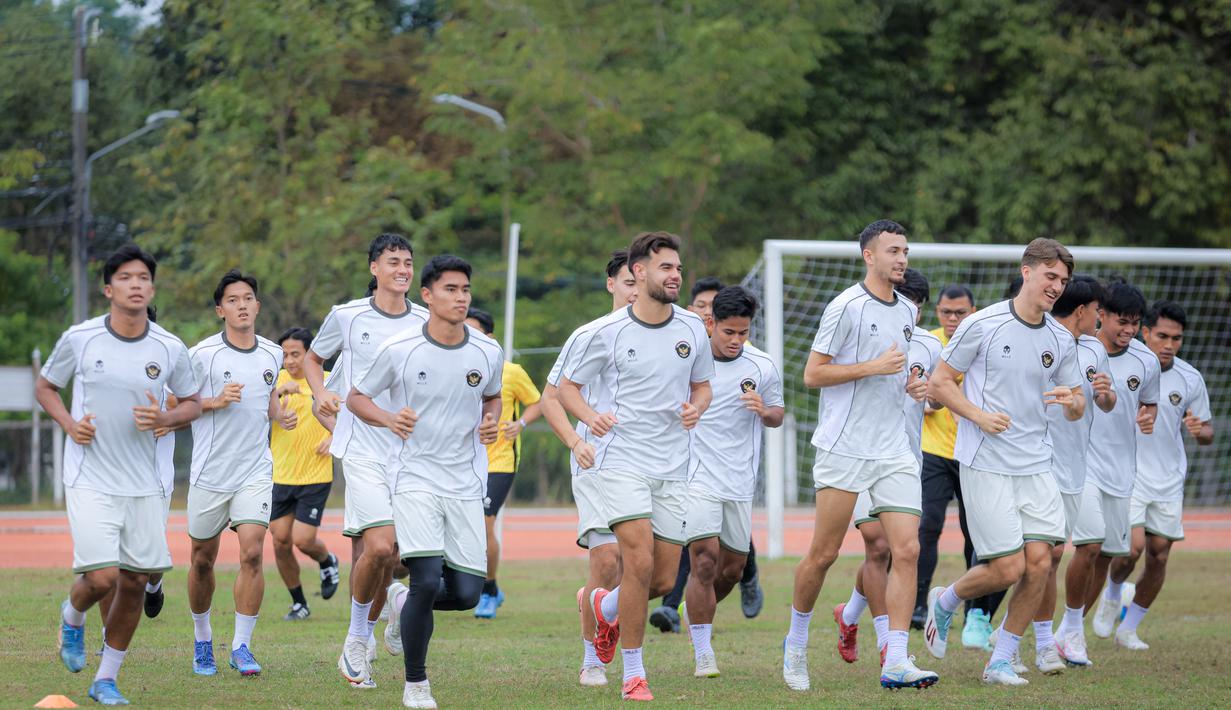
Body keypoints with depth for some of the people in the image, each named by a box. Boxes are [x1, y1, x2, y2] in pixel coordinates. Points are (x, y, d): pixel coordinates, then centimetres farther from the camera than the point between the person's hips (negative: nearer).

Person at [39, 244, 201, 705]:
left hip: (144, 486, 3)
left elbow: (192, 403, 13)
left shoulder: (170, 350, 0)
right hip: (90, 480, -3)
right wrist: (70, 425, -8)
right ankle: (72, 616, 21)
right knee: (102, 578, -15)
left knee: (135, 582, 3)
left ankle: (106, 680, 18)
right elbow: (45, 386, 10)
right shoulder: (79, 339, -5)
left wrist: (165, 418, -9)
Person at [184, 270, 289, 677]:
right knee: (203, 560, 8)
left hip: (255, 471, 2)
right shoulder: (202, 354, -7)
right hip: (210, 472, -2)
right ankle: (202, 639, 30)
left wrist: (281, 416, 4)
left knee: (252, 552, -14)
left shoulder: (272, 355, 7)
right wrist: (215, 402, -17)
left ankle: (241, 647, -6)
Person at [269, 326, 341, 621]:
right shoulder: (278, 379, 1)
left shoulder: (327, 382, -3)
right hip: (280, 475, 3)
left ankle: (327, 562, 25)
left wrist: (336, 437, -10)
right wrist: (279, 392, -29)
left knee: (303, 540, -10)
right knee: (281, 542, 1)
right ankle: (299, 604, 18)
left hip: (315, 476, -3)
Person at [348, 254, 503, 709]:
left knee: (467, 593, -2)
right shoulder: (399, 350, -8)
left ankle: (403, 600, 31)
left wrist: (491, 422, -2)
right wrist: (388, 418, -15)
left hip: (466, 484, 4)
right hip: (414, 478, -4)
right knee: (427, 580, -18)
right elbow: (356, 398, 4)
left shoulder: (487, 353, 1)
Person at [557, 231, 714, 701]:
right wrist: (589, 416, -17)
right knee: (640, 562, -19)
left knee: (663, 581, 3)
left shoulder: (692, 328, 5)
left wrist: (695, 408, -5)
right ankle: (633, 672, -5)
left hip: (673, 468, 4)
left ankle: (604, 606, 38)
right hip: (623, 462, -4)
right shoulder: (606, 332, -6)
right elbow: (567, 386, 4)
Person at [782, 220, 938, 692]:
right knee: (823, 554, 0)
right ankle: (796, 644, 22)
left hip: (894, 452, 6)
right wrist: (874, 367, -17)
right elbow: (813, 373, -9)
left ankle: (896, 663, -10)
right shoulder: (847, 307, -8)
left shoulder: (906, 312, 14)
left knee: (907, 551, -8)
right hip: (844, 449, -6)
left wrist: (911, 384, 8)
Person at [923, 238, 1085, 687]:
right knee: (1008, 569, -10)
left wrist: (1072, 401, -9)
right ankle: (945, 602, 22)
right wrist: (979, 415, -16)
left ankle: (1001, 662, 7)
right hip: (985, 465, -5)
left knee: (1039, 562, -7)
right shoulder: (982, 325, -7)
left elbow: (1075, 409, 16)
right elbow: (939, 384, -2)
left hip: (1036, 466, 5)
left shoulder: (1061, 340, 8)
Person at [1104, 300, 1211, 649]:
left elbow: (1207, 433, 5)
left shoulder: (1191, 379, -3)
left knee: (1158, 556, 4)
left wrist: (1200, 431, -16)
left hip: (1169, 481, 3)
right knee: (1133, 546, -18)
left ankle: (1129, 629, 20)